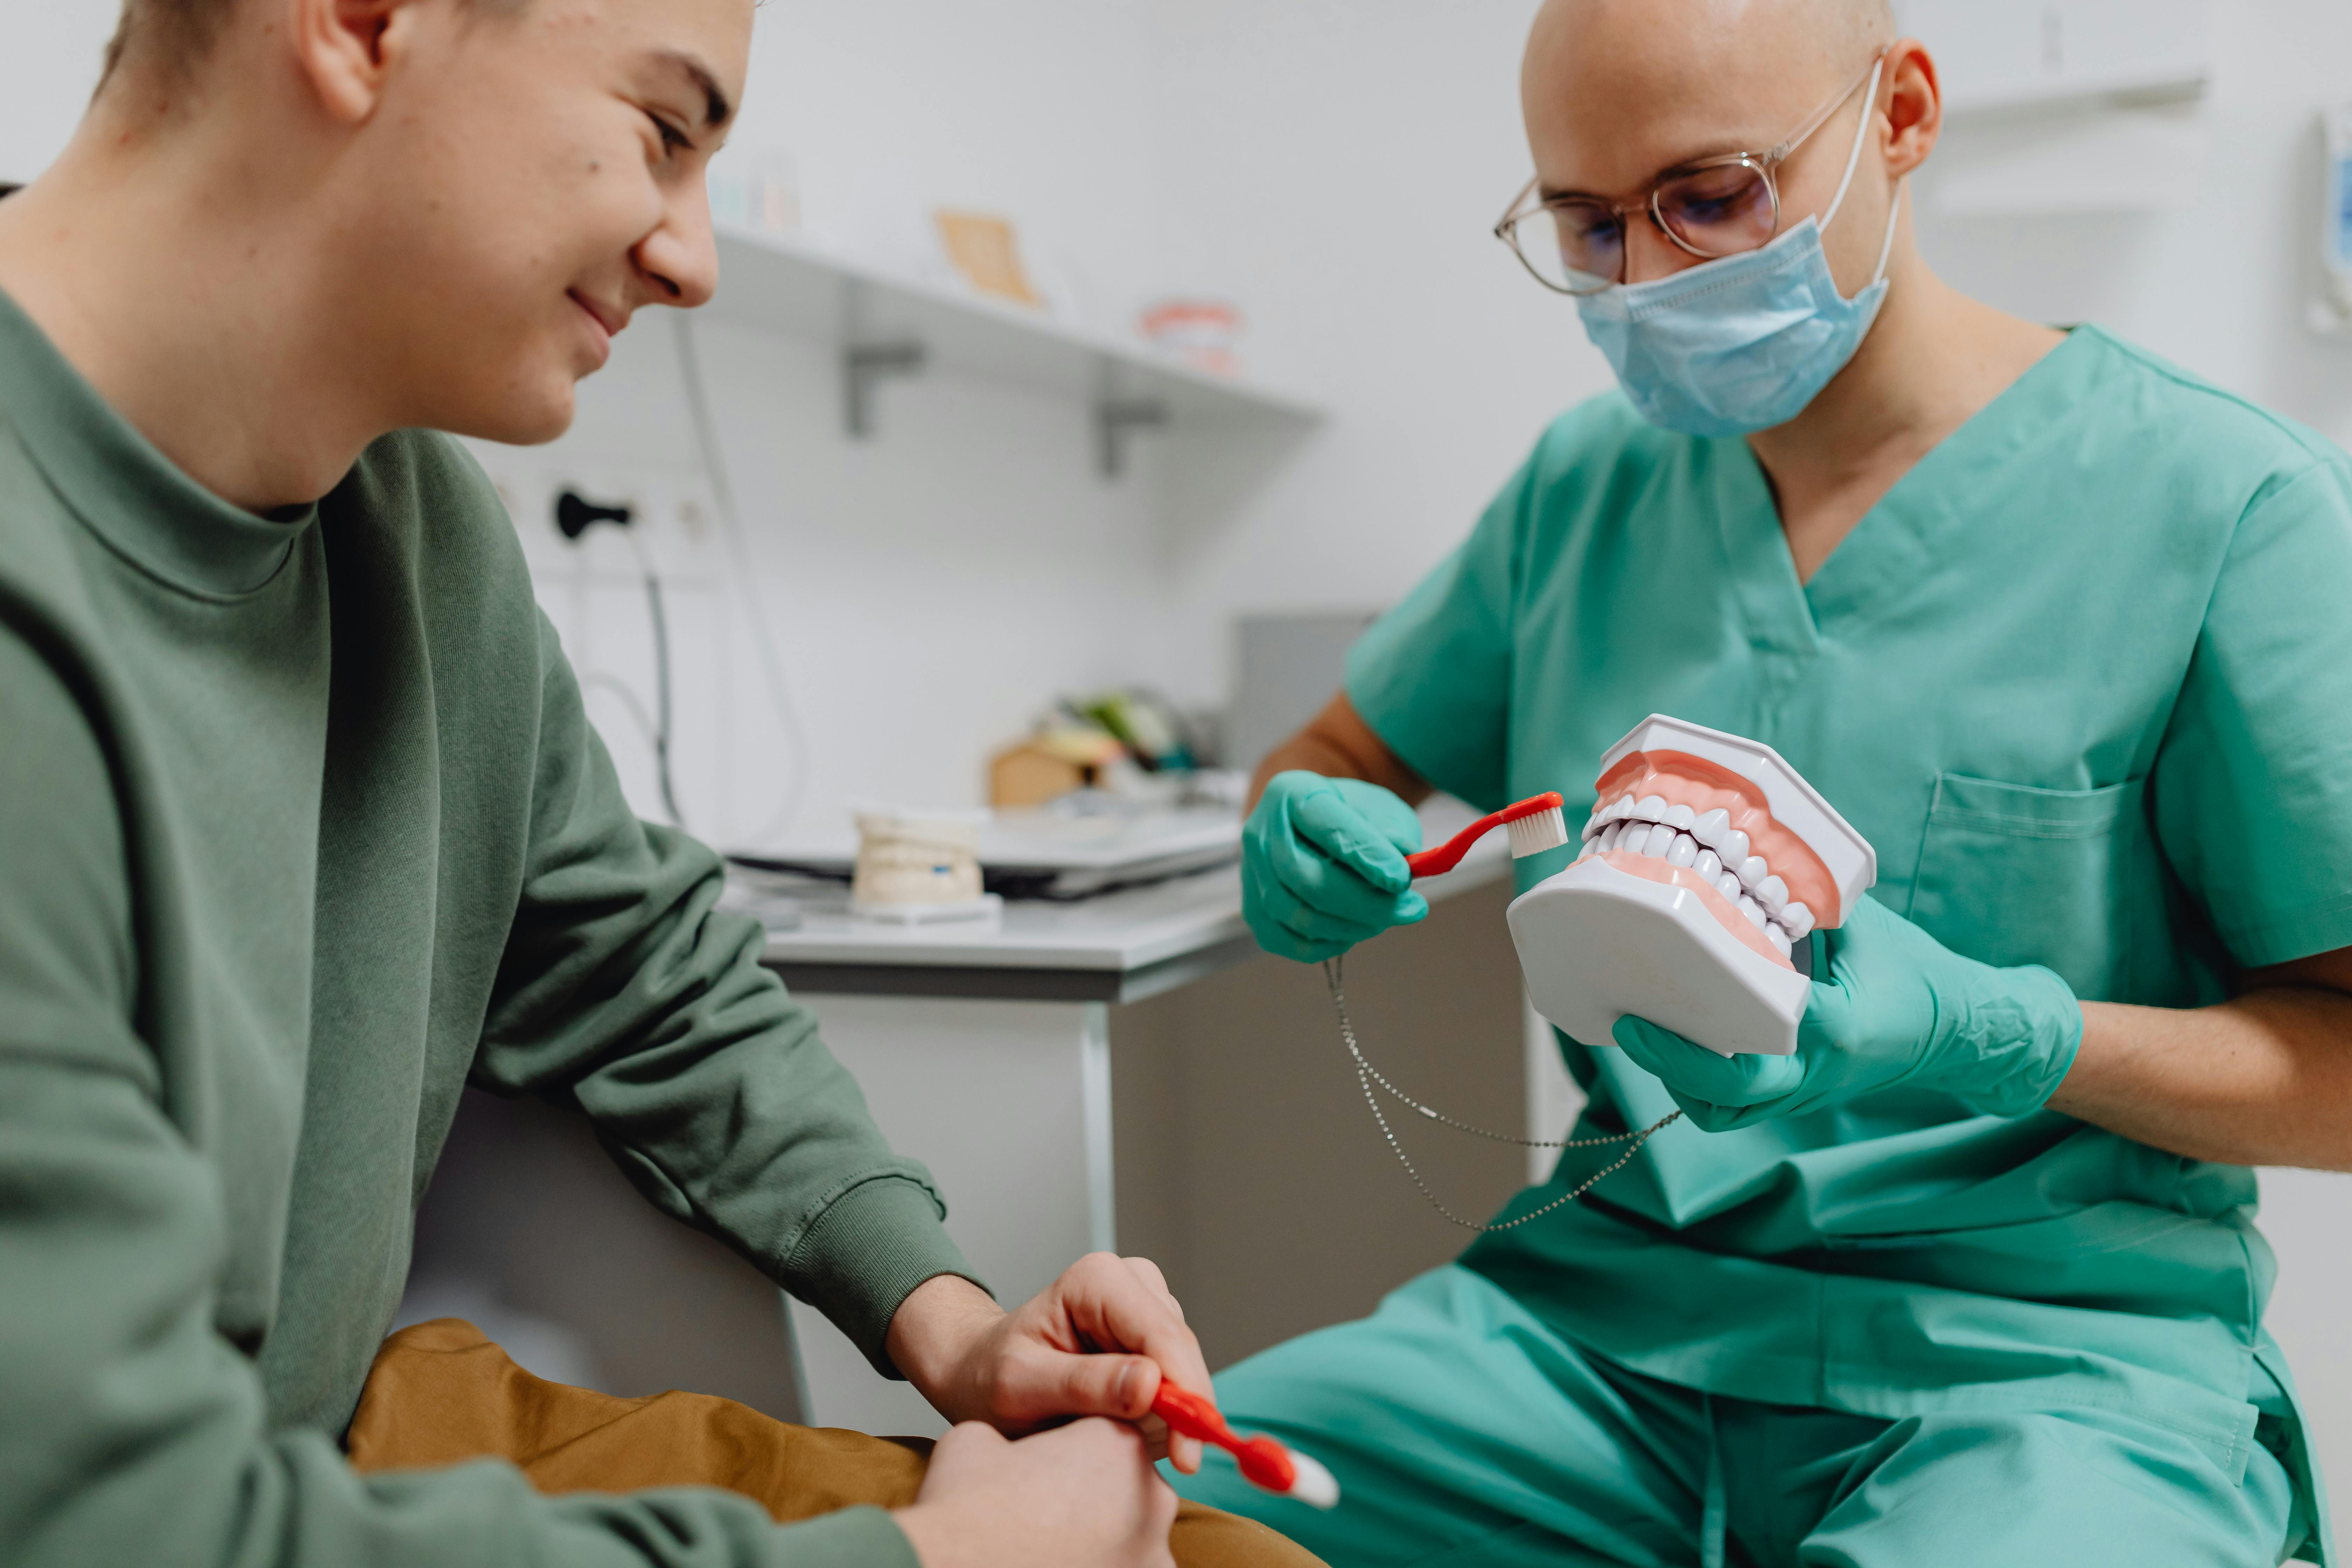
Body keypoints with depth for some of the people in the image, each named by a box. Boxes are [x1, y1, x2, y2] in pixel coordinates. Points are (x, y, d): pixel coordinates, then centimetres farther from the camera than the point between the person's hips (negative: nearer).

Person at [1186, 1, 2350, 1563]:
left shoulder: (2226, 507, -6)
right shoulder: (1586, 484, 9)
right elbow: (1336, 766, 18)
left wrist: (1995, 1034, -21)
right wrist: (1307, 841, -6)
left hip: (2043, 1338, -3)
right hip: (1607, 1302, 4)